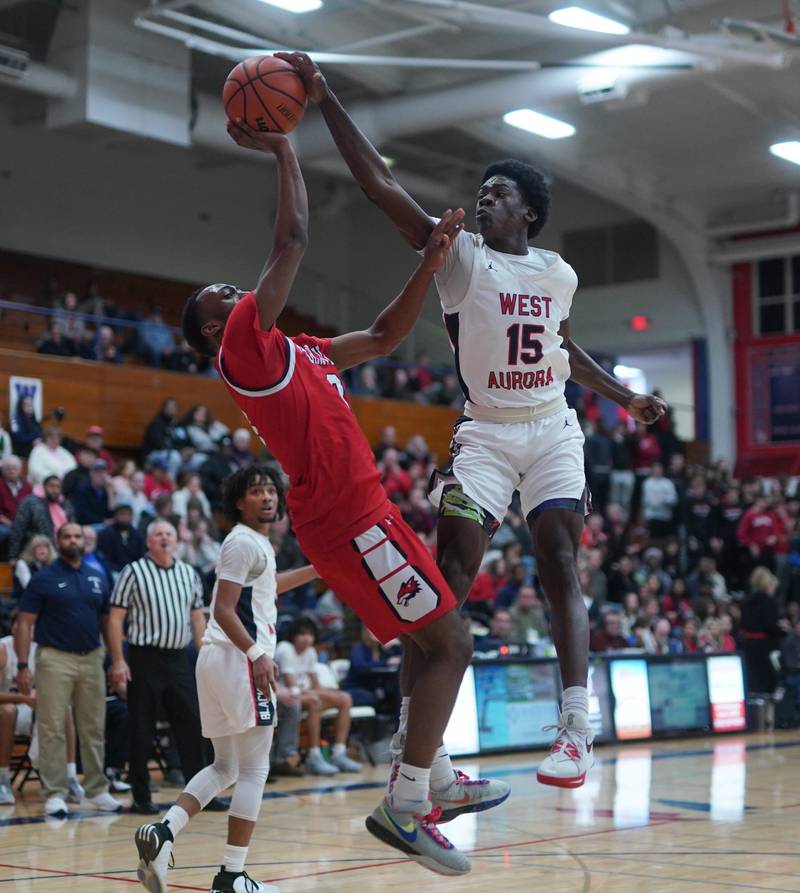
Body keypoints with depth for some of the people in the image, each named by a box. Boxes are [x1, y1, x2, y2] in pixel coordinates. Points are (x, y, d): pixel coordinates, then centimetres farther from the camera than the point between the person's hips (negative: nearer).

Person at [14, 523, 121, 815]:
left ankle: (97, 790, 15)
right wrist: (22, 666, -11)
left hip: (91, 659, 4)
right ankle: (55, 793, 2)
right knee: (53, 728, -3)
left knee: (94, 728, 7)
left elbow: (107, 621, 17)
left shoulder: (97, 579, 12)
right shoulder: (43, 579, -1)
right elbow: (24, 624, -3)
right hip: (55, 659, -4)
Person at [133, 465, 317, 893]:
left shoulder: (257, 543, 21)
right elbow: (224, 609, -18)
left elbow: (268, 585, 42)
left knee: (224, 768, 14)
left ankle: (161, 832, -2)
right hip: (238, 660, -10)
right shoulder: (243, 542, -9)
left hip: (218, 660, 10)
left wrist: (318, 570, 40)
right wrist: (256, 654, -28)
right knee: (254, 770, -5)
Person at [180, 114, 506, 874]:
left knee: (436, 641, 18)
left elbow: (386, 335, 24)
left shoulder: (301, 353, 20)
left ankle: (437, 783, 26)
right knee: (449, 643, -10)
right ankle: (404, 805, -8)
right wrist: (281, 148, -7)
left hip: (357, 515, 10)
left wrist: (431, 262, 14)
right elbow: (292, 242, -14)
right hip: (351, 519, -10)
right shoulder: (243, 348, -8)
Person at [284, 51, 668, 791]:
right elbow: (379, 184, -13)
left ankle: (576, 727, -13)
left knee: (559, 562, -11)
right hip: (485, 432, -2)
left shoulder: (559, 274, 8)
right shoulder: (460, 257, -4)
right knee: (450, 574, -12)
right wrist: (324, 100, -20)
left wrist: (626, 398, 24)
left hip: (552, 430, 3)